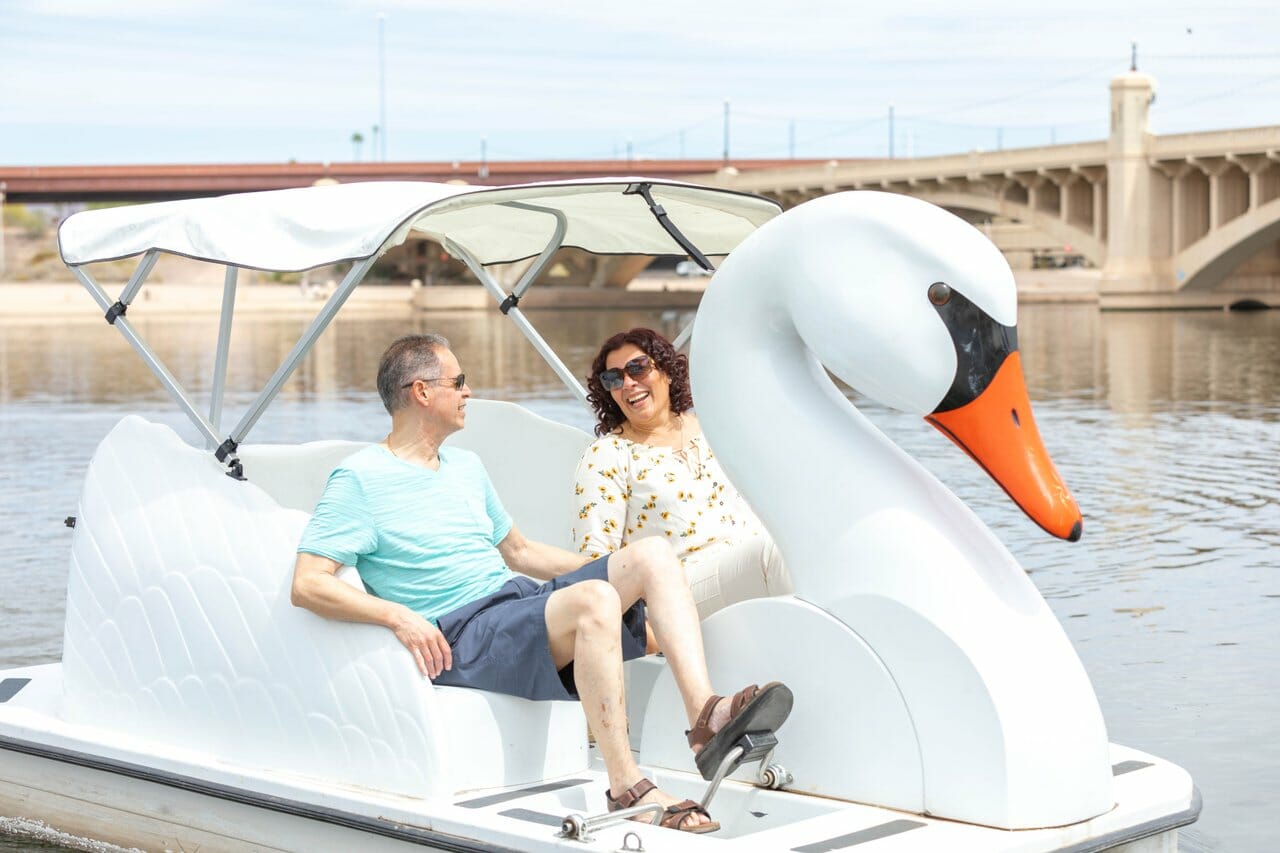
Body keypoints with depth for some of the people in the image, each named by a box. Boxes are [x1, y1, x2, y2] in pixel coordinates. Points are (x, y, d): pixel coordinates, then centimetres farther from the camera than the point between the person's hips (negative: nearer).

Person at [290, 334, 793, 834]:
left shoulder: (465, 467, 22)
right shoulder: (360, 479, -3)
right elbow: (306, 585, -10)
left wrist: (627, 573, 27)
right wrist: (397, 615, -24)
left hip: (523, 601, 8)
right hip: (460, 634, -8)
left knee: (653, 555, -9)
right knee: (594, 599, -33)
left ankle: (706, 718, -26)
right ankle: (627, 789, -35)